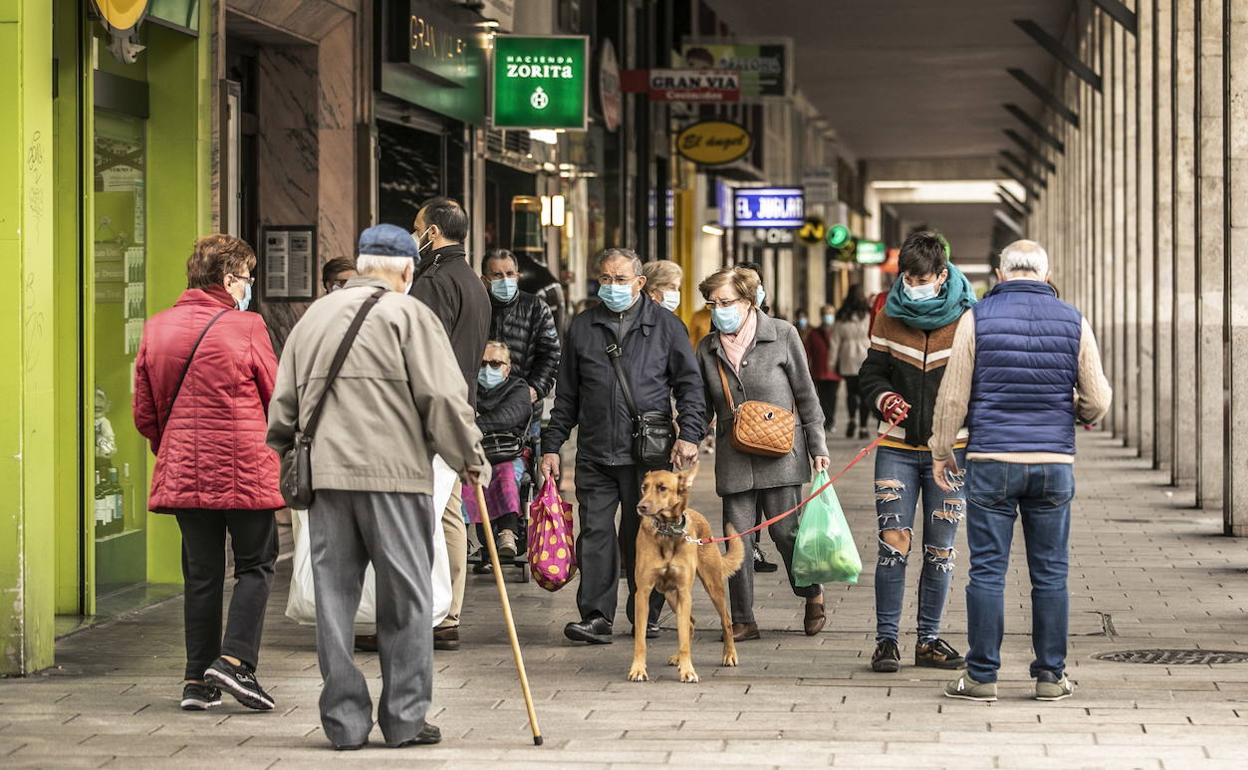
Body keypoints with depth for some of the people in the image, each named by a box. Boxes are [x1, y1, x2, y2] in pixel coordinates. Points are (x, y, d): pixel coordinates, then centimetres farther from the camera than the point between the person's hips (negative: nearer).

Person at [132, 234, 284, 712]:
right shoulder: (246, 327, -8)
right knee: (255, 564, 7)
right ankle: (235, 659, -8)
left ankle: (197, 678, 8)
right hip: (243, 470, -5)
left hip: (182, 471, 5)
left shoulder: (156, 329, 6)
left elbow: (144, 414, 10)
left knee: (201, 573, 11)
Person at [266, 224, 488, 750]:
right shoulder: (408, 315, -1)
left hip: (324, 471, 5)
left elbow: (283, 404, 18)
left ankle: (344, 720, 9)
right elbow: (444, 397, -7)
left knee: (334, 596, 7)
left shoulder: (314, 316, 17)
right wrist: (471, 459, 4)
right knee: (406, 597, 3)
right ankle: (405, 718, 5)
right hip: (393, 471, -5)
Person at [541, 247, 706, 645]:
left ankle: (646, 616, 14)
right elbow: (566, 395, 16)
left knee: (643, 536, 4)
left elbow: (689, 384, 6)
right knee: (595, 533, -3)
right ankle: (596, 616, -2)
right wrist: (552, 445, 11)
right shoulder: (582, 327, 12)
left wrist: (689, 433, -6)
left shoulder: (665, 325, 6)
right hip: (595, 453, 2)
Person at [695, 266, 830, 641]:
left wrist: (817, 446, 2)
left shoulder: (782, 335, -1)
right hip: (734, 460, 3)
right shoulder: (708, 348, 8)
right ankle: (743, 620, 7)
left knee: (786, 531, -4)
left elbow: (805, 394, 3)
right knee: (738, 539, -1)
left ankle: (812, 593, 23)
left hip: (780, 454, -3)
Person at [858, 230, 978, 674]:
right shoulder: (891, 316, 3)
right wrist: (885, 399, -13)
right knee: (893, 544, -6)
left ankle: (929, 640, 15)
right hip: (897, 448, 1)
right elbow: (870, 373, 8)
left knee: (940, 550, 5)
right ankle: (886, 639, 0)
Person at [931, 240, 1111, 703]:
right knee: (1050, 574, 7)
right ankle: (1050, 676, 9)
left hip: (991, 463, -1)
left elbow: (953, 396, -2)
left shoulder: (978, 319, -2)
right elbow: (1097, 401, 3)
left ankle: (982, 677, 3)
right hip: (1054, 463, 2)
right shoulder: (1072, 322, 3)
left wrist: (941, 451, 10)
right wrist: (1081, 412, 25)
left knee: (987, 571, 2)